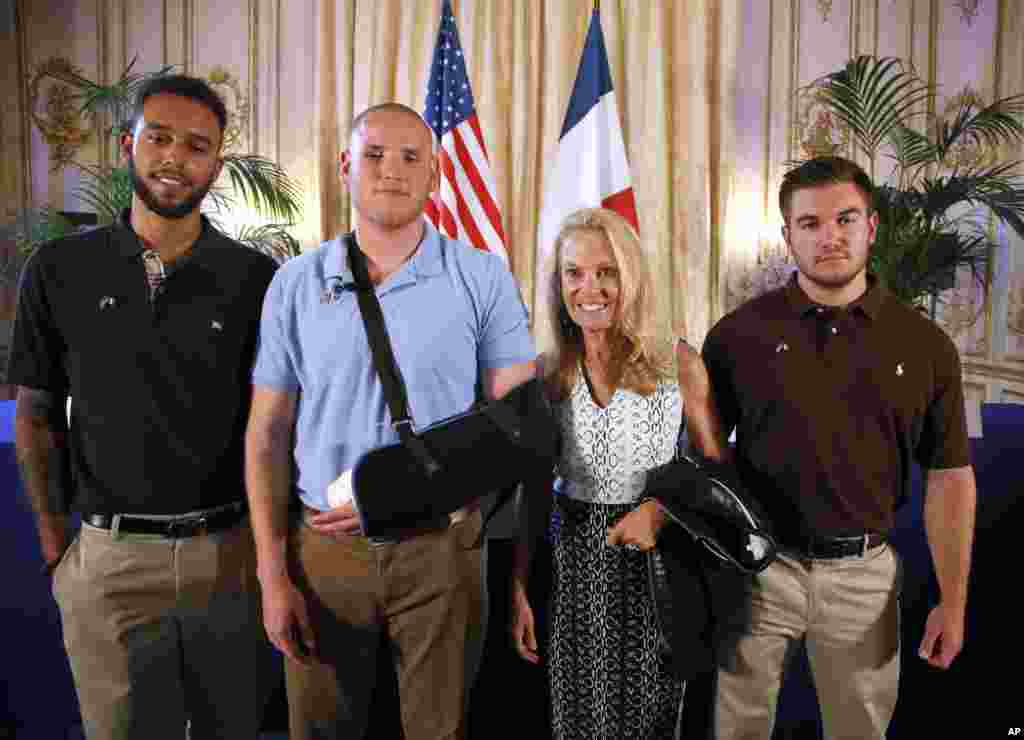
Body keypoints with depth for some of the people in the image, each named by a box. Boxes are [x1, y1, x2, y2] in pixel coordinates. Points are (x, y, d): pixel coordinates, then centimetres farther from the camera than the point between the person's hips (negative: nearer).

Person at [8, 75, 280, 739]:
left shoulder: (258, 279, -5)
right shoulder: (60, 271, -1)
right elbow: (37, 413, 6)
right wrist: (56, 542, 5)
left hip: (234, 553, 0)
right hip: (109, 559, 1)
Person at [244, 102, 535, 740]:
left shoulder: (483, 278, -4)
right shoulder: (295, 284, 1)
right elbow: (268, 436, 2)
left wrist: (398, 491, -15)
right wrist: (274, 577, -2)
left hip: (441, 546, -1)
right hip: (324, 547, 2)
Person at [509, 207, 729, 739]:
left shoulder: (679, 363, -7)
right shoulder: (547, 373, -2)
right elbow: (535, 494, 3)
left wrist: (663, 510, -18)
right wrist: (519, 592, 3)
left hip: (659, 563, -1)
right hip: (577, 565, 1)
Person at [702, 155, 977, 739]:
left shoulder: (925, 344, -2)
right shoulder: (739, 333, -7)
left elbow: (950, 478, 2)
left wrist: (953, 601, 1)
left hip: (864, 572, 2)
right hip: (758, 564, -1)